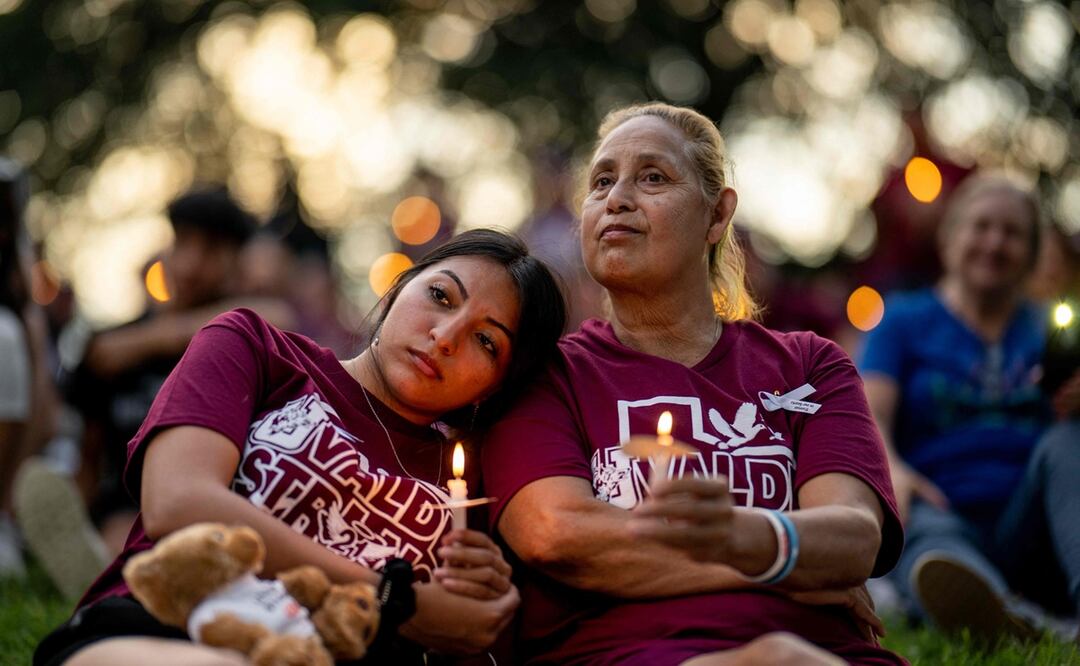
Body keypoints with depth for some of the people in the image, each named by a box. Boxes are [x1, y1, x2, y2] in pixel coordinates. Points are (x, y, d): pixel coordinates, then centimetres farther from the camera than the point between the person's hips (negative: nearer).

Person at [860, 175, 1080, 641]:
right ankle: (988, 617, -75)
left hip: (1030, 530, 2)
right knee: (927, 532, -37)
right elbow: (869, 414, 0)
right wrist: (891, 470, -24)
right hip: (948, 514, -2)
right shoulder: (905, 320, 17)